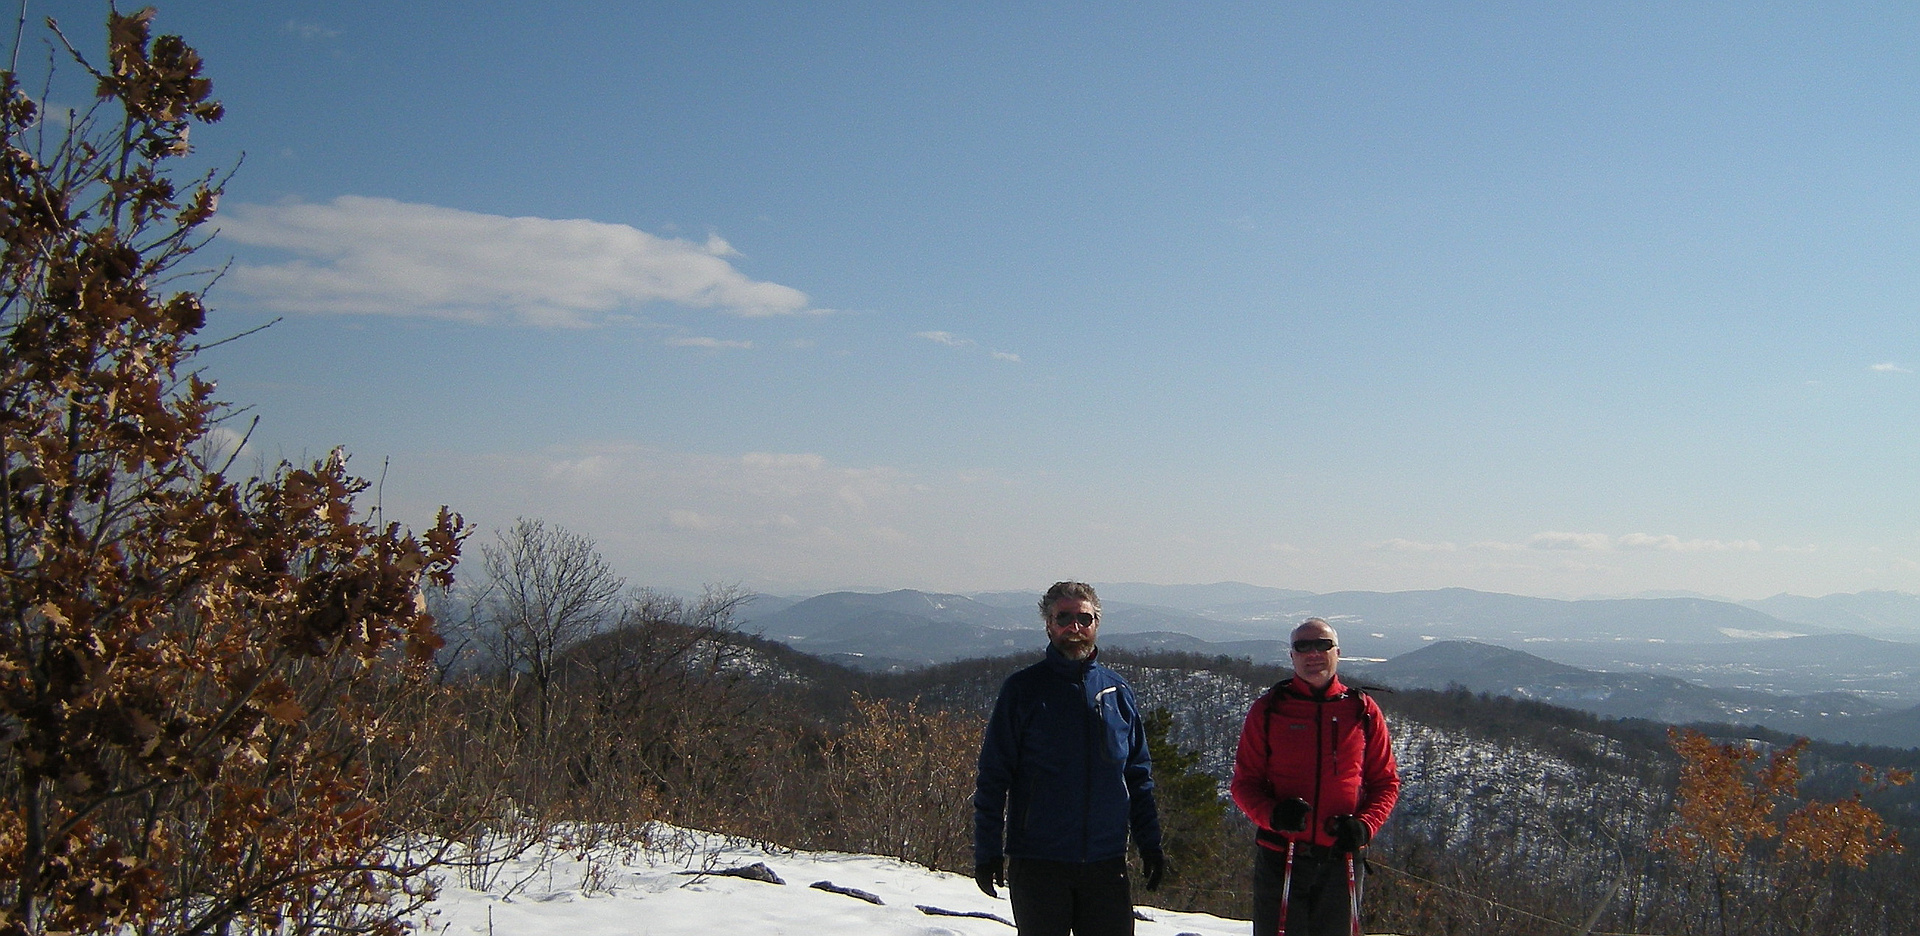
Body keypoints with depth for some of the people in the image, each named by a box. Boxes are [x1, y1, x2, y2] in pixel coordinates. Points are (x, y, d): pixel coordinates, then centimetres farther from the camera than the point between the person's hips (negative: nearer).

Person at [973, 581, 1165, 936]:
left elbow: (1139, 776, 14)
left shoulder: (1118, 691, 9)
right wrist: (986, 850, -8)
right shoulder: (1023, 689, -2)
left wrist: (1150, 843, 9)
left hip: (1106, 862, 3)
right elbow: (993, 776, -2)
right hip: (1037, 862, -3)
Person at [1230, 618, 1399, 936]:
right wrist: (1272, 814, -16)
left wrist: (1365, 825, -9)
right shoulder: (1268, 710, 3)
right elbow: (1244, 782, 4)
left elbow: (1386, 781, 9)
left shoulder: (1363, 711, 5)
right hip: (1280, 856, -1)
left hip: (1341, 860, 1)